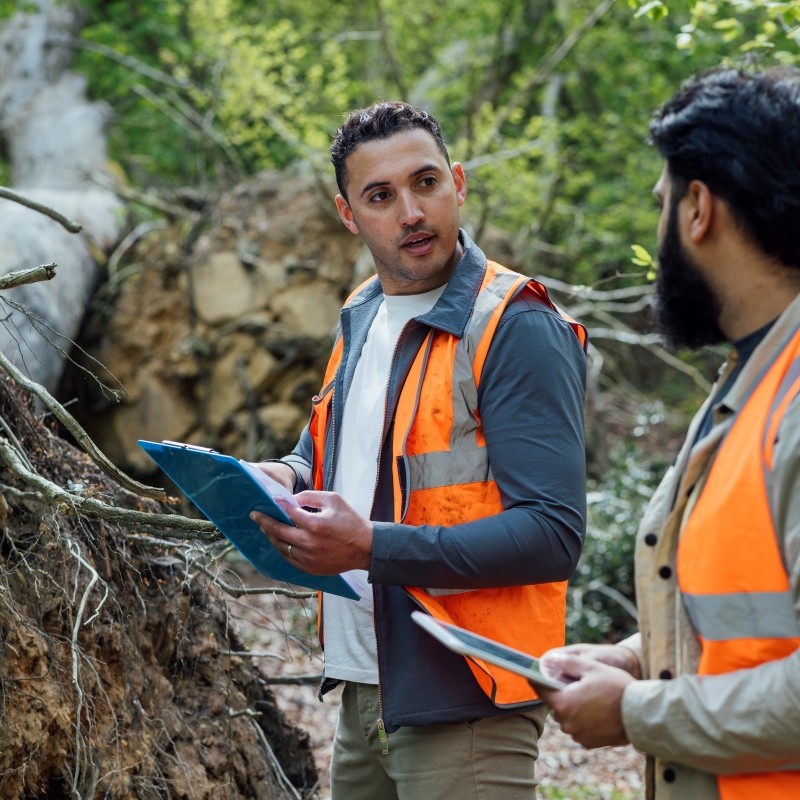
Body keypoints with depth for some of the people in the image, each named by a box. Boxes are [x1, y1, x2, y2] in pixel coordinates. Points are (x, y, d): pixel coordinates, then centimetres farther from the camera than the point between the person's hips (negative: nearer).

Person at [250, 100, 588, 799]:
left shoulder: (517, 330, -14)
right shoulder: (361, 318, 12)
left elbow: (554, 535, -22)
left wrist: (372, 547, -27)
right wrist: (287, 480, 4)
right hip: (364, 688, 8)